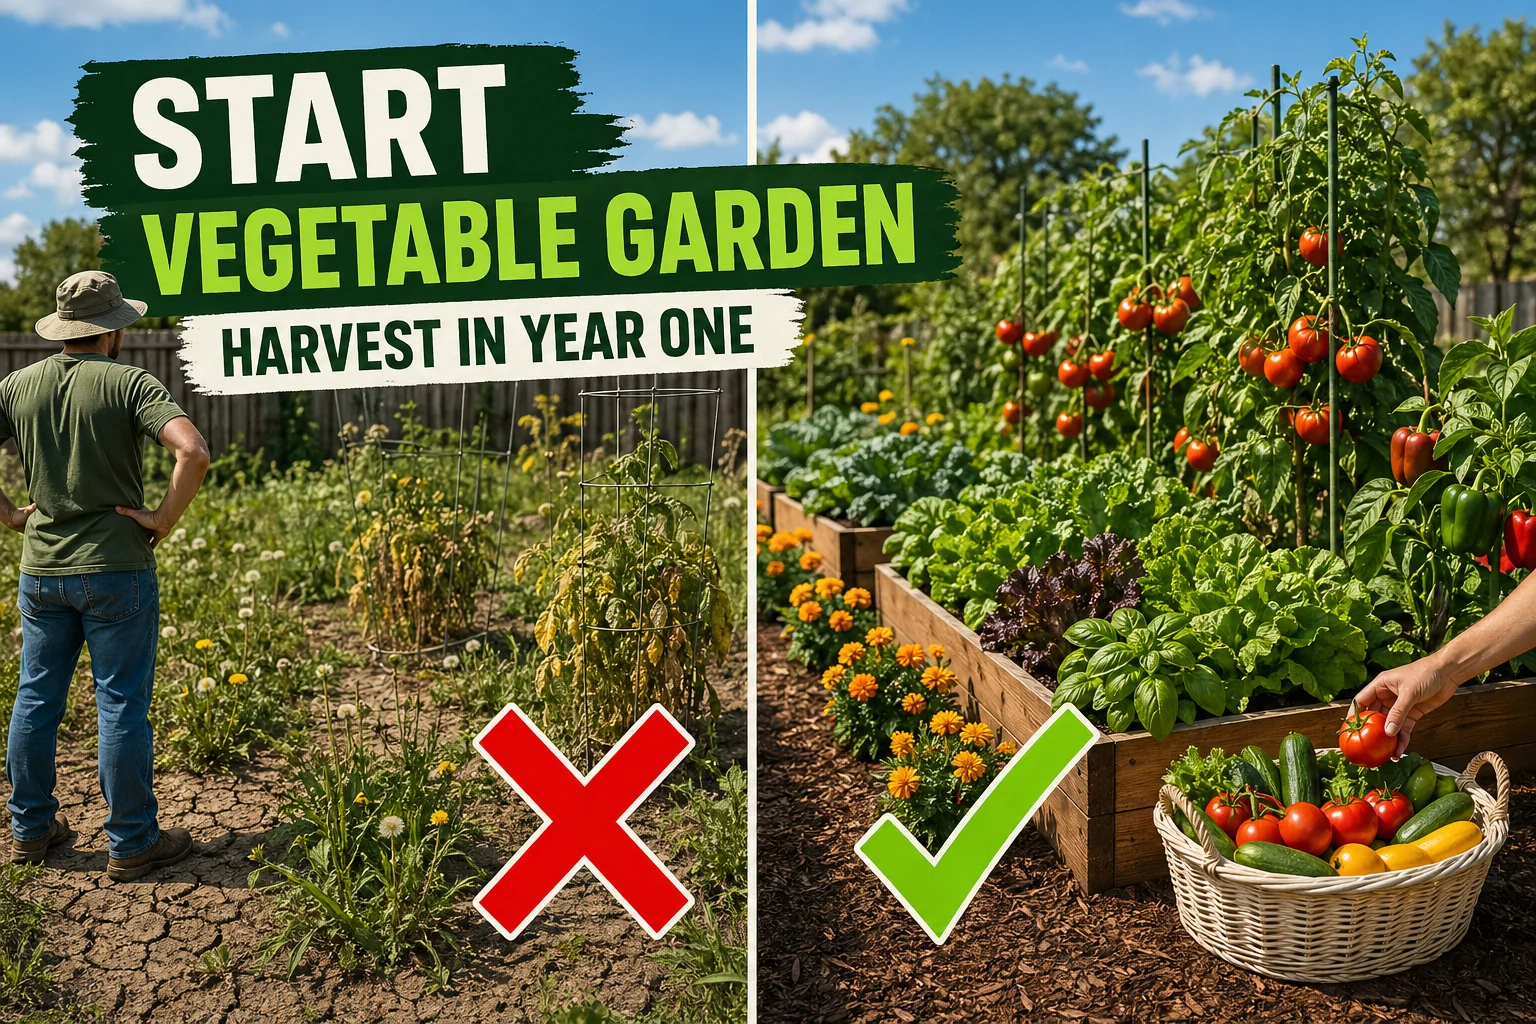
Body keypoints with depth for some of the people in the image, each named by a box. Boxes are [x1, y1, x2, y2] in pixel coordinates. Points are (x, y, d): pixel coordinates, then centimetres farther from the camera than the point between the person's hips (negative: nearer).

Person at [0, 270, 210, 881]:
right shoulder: (129, 384, -11)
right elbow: (193, 452, -26)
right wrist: (163, 519, -14)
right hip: (115, 569, -5)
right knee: (121, 705, 2)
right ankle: (132, 843, 11)